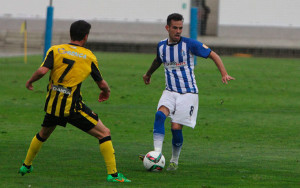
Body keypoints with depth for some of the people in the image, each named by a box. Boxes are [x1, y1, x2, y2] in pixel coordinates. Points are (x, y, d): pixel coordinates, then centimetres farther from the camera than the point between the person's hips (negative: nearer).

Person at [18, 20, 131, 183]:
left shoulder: (55, 50, 2)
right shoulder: (89, 57, 0)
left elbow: (42, 71, -13)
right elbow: (102, 84, 5)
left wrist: (30, 81, 6)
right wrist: (106, 92, 27)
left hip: (53, 105, 4)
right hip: (73, 107, -4)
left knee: (43, 134, 32)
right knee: (104, 133, 2)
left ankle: (26, 166, 41)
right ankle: (112, 174, -8)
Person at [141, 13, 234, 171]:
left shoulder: (189, 44, -10)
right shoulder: (161, 46, 4)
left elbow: (213, 55, -3)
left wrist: (224, 74, -16)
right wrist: (148, 74, 46)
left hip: (188, 93, -4)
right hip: (170, 91, 4)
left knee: (176, 128, -10)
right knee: (160, 115, -25)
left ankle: (174, 161, 14)